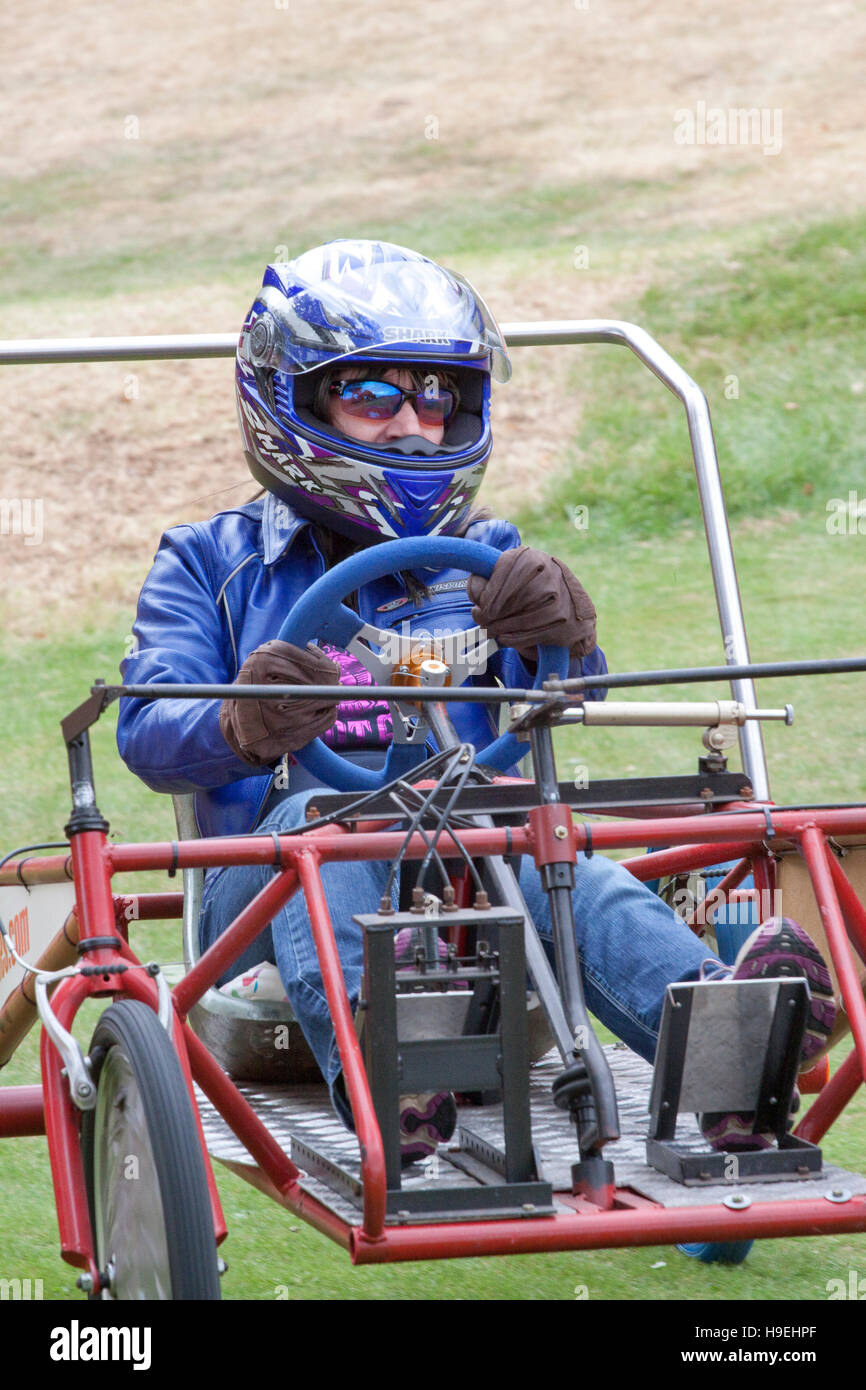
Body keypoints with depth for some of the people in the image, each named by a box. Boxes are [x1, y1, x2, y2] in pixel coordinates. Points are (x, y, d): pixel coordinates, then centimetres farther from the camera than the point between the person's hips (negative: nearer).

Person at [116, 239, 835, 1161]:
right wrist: (242, 727, -27)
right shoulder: (212, 565, 16)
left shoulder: (483, 558, 22)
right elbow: (149, 733, -2)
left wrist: (558, 638, -22)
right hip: (270, 890, -1)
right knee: (317, 810, -35)